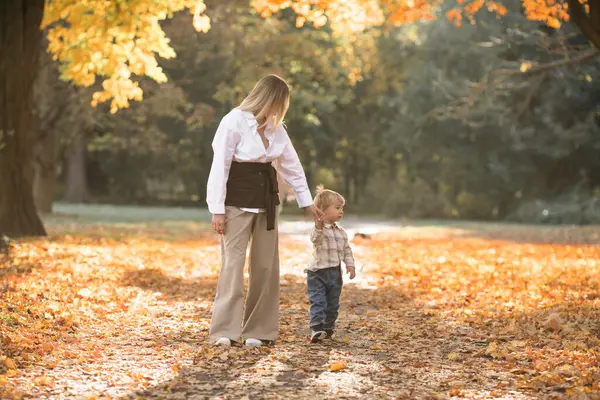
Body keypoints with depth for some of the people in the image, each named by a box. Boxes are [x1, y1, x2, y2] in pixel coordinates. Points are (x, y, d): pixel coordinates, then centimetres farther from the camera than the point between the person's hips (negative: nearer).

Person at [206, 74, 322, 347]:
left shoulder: (275, 127, 8)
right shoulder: (234, 122, -11)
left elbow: (291, 165, 16)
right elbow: (220, 167, -12)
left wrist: (307, 202, 17)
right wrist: (217, 210, -15)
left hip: (266, 200, 7)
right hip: (238, 201, -6)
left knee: (265, 265, 6)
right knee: (233, 262, -9)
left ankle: (258, 330, 13)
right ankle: (224, 331, -6)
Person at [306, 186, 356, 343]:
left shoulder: (341, 232, 11)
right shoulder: (318, 228, -13)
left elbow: (347, 250, 16)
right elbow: (315, 237, -35)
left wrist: (350, 265, 4)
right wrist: (319, 226, -53)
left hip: (335, 274, 7)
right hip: (317, 272, -7)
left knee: (333, 303, 14)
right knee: (317, 302, -12)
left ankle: (328, 328, 27)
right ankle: (316, 329, -17)